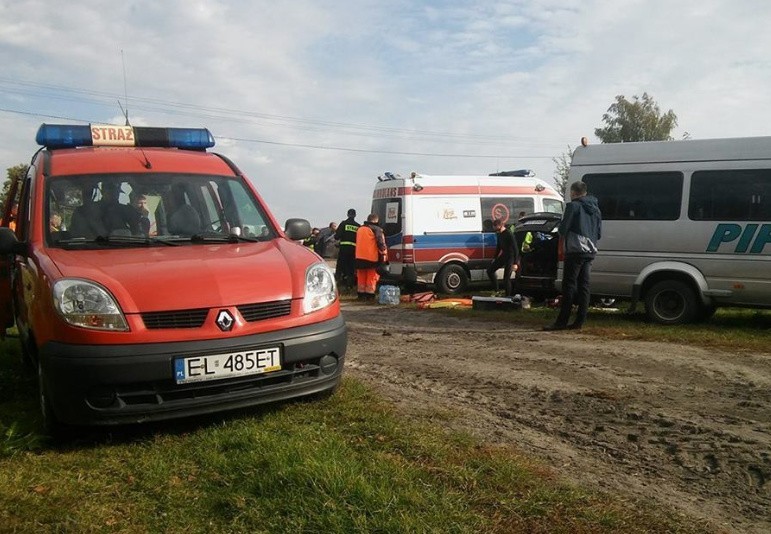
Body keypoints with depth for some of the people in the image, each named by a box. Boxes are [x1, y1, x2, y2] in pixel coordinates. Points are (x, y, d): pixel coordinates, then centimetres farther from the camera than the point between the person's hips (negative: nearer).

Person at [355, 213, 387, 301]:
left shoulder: (360, 229, 15)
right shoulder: (377, 229, -8)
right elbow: (381, 243, -14)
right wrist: (383, 254, -4)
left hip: (360, 257, 6)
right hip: (372, 257, -6)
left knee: (361, 277, 13)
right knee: (372, 277, 0)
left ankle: (361, 294, 17)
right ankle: (370, 295, -1)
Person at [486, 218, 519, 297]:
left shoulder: (509, 235, -22)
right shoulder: (499, 234, 3)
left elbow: (515, 249, -21)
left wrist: (515, 263, -23)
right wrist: (495, 258, 20)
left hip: (510, 257, -9)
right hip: (503, 256, 9)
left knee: (506, 279, -5)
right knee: (490, 271, 9)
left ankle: (508, 296, 9)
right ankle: (496, 290, 17)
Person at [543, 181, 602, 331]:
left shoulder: (573, 206, -6)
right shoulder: (595, 208, 18)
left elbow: (563, 228, -9)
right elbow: (599, 232, 20)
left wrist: (562, 235, 11)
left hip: (576, 250, -7)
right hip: (590, 252, 7)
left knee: (569, 285, -7)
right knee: (584, 286, 8)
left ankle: (562, 321, -8)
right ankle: (579, 321, 9)